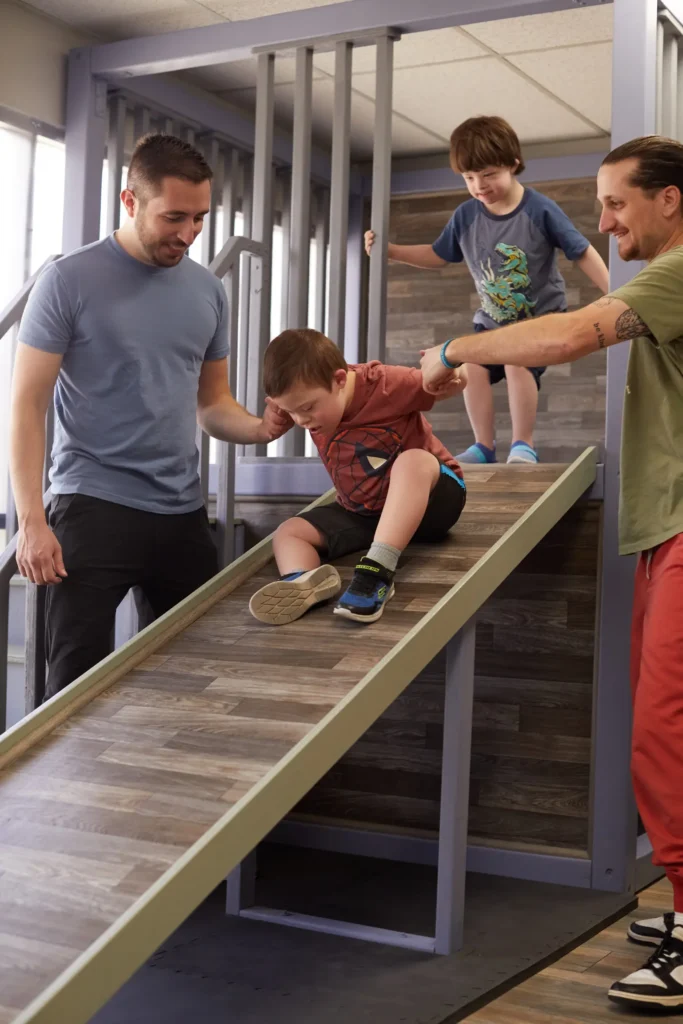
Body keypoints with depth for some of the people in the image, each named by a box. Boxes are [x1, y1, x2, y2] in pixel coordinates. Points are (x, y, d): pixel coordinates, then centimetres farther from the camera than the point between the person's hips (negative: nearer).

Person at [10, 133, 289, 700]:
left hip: (184, 513, 5)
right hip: (94, 508, -5)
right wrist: (32, 518, -14)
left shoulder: (209, 291, 9)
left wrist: (259, 428, -6)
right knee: (78, 682, -3)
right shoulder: (69, 280, -6)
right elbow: (28, 404, -6)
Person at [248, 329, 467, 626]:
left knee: (413, 460, -39)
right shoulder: (312, 397, -7)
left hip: (430, 499, -6)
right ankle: (303, 581, -48)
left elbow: (446, 386, -12)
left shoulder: (387, 384, -23)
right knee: (287, 533, -12)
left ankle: (377, 573, -53)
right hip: (361, 512, 6)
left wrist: (451, 373, -35)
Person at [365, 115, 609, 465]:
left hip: (542, 313, -4)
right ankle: (484, 445, 1)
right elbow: (437, 256, 8)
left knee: (517, 362, -26)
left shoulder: (540, 210, -19)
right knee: (474, 367, -15)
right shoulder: (465, 216, -8)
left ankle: (524, 444, -12)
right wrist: (388, 250, -2)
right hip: (493, 317, 4)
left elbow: (583, 253, -11)